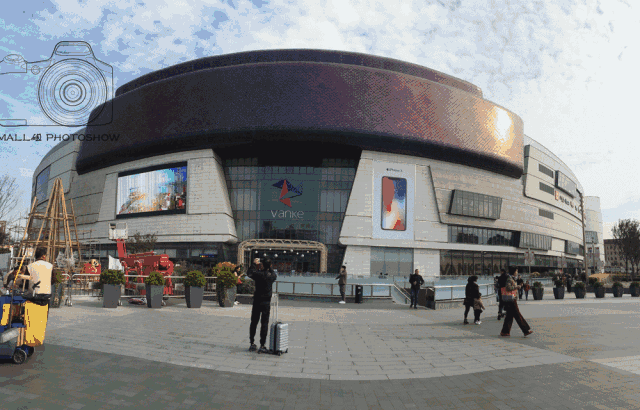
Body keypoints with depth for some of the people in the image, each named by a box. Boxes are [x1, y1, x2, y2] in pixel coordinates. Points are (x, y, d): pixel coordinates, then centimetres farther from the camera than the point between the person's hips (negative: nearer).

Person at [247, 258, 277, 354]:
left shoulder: (258, 274, -10)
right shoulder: (272, 276, -5)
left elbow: (249, 273, 10)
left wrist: (254, 264, 18)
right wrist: (269, 267, 23)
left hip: (257, 302, 0)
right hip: (266, 303, 0)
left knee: (254, 323, 12)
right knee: (264, 324, 3)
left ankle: (252, 344, 19)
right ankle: (262, 346, 1)